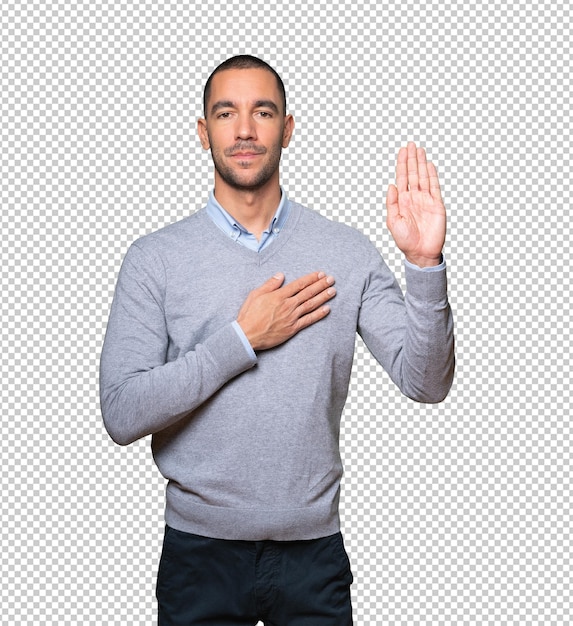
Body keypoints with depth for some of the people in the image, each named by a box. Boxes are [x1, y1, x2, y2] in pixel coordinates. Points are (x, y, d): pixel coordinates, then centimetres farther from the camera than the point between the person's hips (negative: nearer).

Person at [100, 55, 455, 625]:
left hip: (314, 549, 1)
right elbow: (122, 415, -12)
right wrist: (243, 339, -16)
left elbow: (425, 382, -7)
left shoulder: (346, 252, -1)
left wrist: (424, 264, -21)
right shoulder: (154, 258, -4)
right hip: (200, 552, -1)